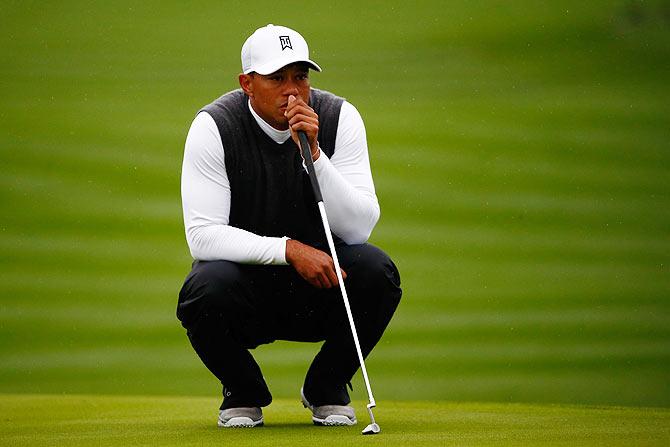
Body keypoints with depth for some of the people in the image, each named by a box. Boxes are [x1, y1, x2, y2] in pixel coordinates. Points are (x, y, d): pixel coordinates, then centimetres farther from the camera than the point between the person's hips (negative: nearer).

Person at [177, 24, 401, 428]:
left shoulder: (340, 118, -9)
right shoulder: (214, 127, -14)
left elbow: (359, 228, -16)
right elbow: (202, 235, -21)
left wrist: (314, 153, -28)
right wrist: (288, 249, -31)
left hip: (318, 285, 2)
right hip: (246, 279, -2)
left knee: (376, 269, -28)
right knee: (208, 286, -35)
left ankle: (327, 388, 0)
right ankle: (244, 393, -1)